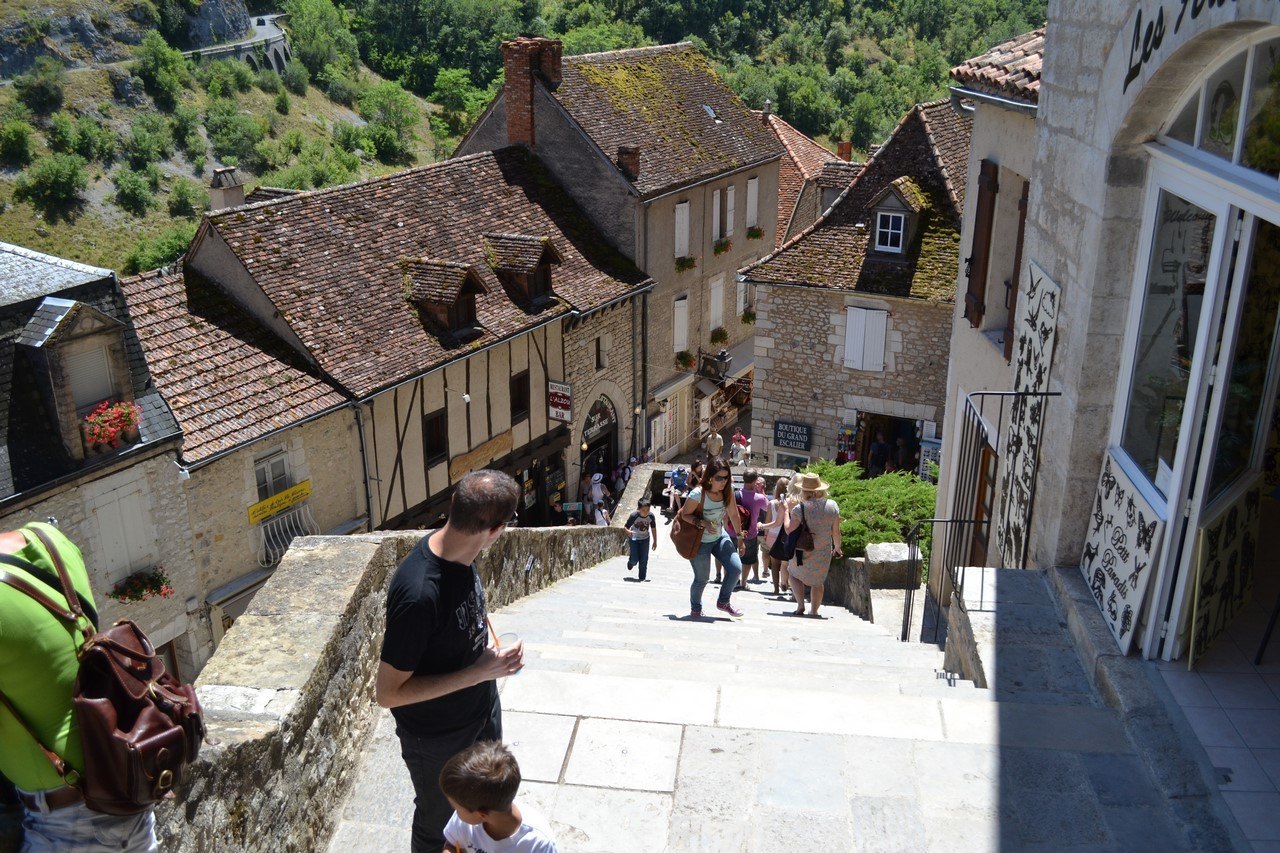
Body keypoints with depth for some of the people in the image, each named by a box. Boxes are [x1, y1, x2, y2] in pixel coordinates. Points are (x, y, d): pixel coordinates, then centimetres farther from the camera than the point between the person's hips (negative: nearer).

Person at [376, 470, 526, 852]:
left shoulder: (458, 553, -14)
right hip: (438, 738, -7)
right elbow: (387, 692, -29)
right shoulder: (419, 593, -39)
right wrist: (477, 673, -30)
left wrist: (495, 659, -2)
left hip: (483, 708, 7)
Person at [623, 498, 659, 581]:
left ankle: (642, 578, 12)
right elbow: (626, 526, -19)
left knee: (644, 560, -1)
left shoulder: (651, 516, -17)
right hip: (634, 539, -2)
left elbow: (653, 528, -2)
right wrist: (628, 531, -43)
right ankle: (631, 562, 34)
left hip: (645, 539, 2)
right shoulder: (634, 516, -27)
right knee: (635, 559, -4)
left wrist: (655, 541, 4)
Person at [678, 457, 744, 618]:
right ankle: (695, 608, 34)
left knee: (736, 568, -8)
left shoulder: (728, 491, -9)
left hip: (720, 537, 5)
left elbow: (733, 514, 2)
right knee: (701, 579, 4)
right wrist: (702, 523, -30)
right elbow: (685, 515, -15)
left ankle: (723, 602, 18)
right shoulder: (698, 494, -25)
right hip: (700, 541, -5)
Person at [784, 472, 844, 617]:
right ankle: (813, 611, 19)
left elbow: (789, 529, -19)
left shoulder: (800, 508, -18)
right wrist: (837, 548, 15)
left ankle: (800, 604, 7)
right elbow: (836, 531, -1)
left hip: (803, 552, -3)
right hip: (824, 553, 3)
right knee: (817, 582, 19)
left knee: (795, 575, 21)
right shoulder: (832, 506, -6)